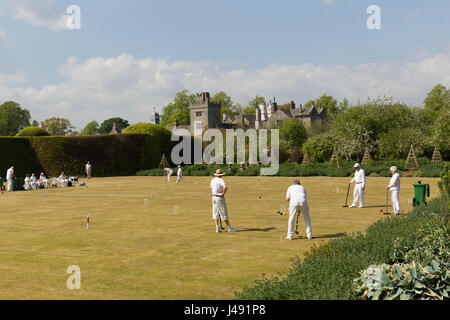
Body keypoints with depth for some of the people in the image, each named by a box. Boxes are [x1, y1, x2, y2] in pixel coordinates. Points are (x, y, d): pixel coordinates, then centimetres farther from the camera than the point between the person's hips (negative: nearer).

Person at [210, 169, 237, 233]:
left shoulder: (212, 180, 7)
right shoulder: (221, 180, -16)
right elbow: (225, 187, -34)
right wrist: (223, 193, -18)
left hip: (214, 197, 7)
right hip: (220, 198, -7)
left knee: (215, 213, 7)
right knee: (224, 213, -2)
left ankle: (217, 228, 5)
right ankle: (229, 228, 4)